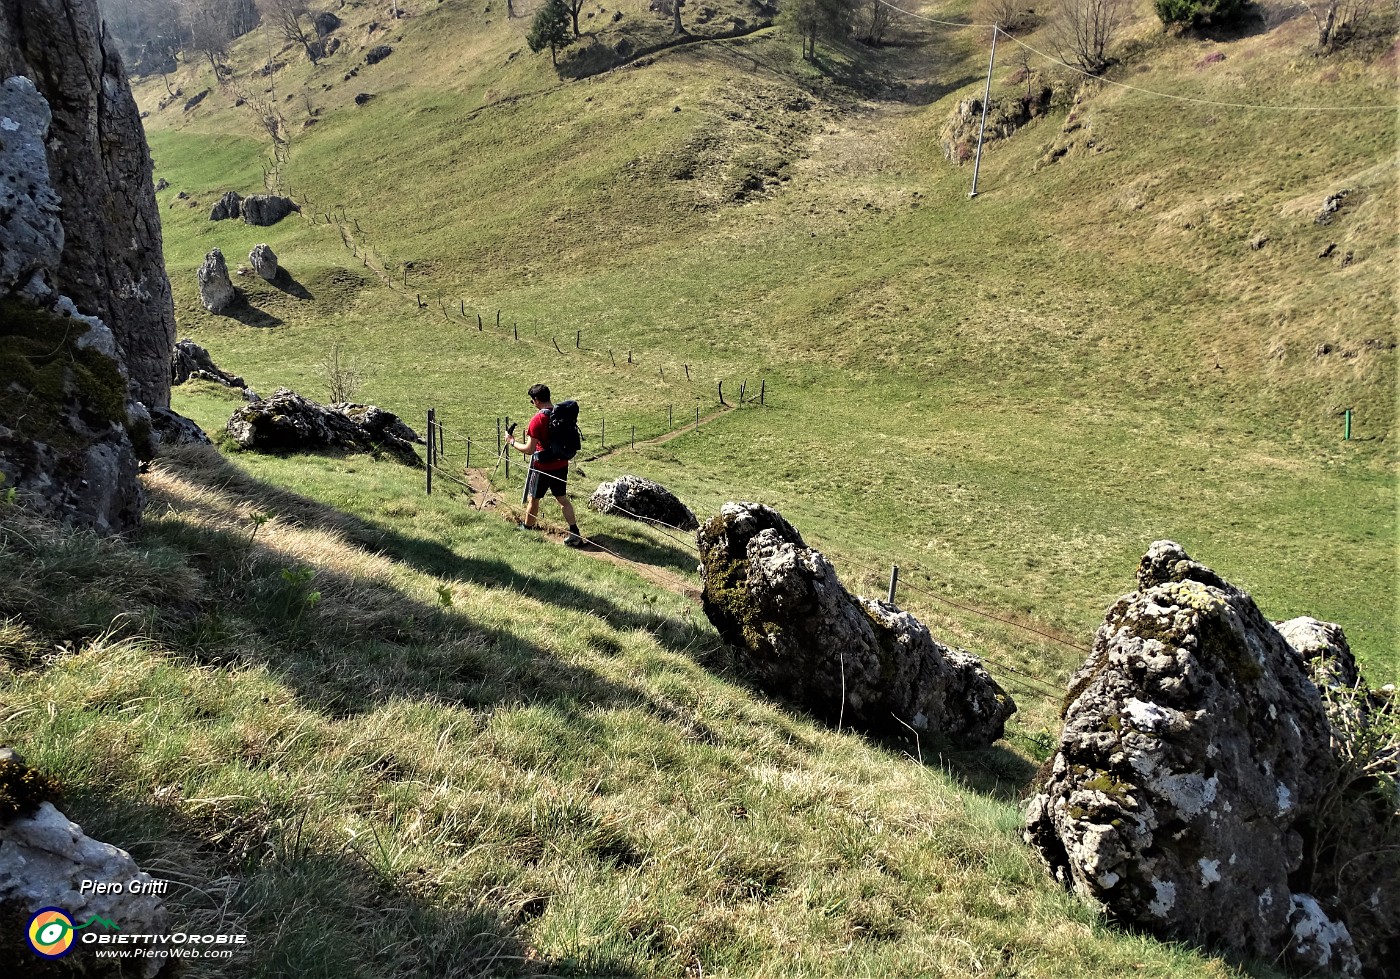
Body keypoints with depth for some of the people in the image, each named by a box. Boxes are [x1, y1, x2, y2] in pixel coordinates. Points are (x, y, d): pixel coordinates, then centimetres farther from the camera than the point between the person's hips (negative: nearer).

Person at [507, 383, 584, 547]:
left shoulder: (538, 420, -20)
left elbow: (529, 450, -19)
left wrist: (512, 442, -3)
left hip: (543, 467, -6)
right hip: (561, 464, 6)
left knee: (533, 499, 14)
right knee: (562, 498, 14)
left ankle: (527, 528, 31)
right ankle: (574, 533, 6)